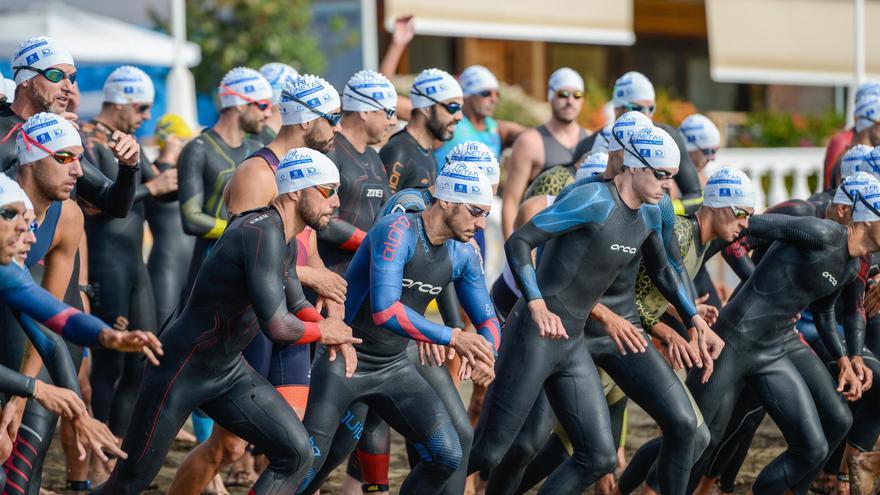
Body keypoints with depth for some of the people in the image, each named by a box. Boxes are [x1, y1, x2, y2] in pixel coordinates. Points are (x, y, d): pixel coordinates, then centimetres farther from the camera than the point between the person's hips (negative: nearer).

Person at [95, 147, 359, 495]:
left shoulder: (286, 239, 4)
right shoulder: (262, 232, -26)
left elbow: (296, 305, 20)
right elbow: (275, 326, -32)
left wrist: (332, 330, -2)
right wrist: (321, 332, -11)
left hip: (229, 373, 9)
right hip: (181, 371, -9)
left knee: (296, 455, -1)